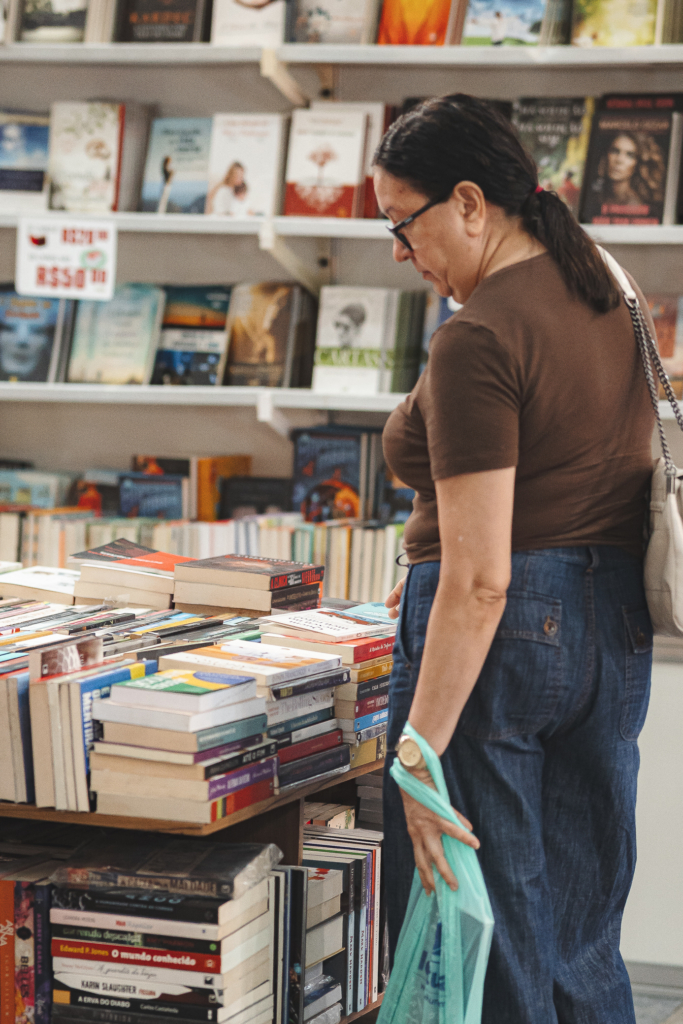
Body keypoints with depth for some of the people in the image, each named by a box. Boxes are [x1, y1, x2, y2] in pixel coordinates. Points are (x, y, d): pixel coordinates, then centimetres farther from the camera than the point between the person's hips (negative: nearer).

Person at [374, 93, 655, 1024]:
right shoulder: (609, 301, 8)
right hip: (617, 630, 9)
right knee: (582, 945, 17)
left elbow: (480, 579, -24)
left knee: (480, 947, 2)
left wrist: (419, 753, -23)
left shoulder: (479, 339, -19)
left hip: (501, 634, -9)